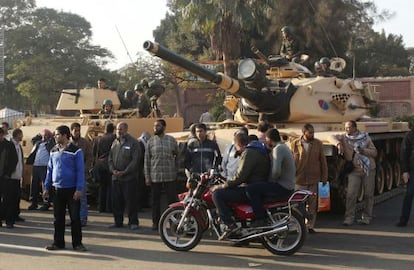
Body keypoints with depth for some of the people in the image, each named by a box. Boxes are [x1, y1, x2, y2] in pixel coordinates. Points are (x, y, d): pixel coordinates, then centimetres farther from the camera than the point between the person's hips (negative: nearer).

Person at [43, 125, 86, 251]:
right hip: (57, 189, 5)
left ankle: (77, 243, 9)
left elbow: (80, 171, -10)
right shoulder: (54, 151, 9)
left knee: (75, 217, 1)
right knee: (58, 217, 10)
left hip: (72, 189, -5)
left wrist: (79, 189, -15)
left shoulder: (75, 151, -8)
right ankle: (58, 242, 19)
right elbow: (50, 169, 14)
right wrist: (46, 187, 10)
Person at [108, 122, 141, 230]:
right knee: (116, 201, 9)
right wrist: (113, 170, -1)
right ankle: (118, 221, 19)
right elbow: (110, 158, 17)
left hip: (129, 177, -6)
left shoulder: (133, 142, -5)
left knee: (131, 201, -3)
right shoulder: (115, 142, 15)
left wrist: (124, 172, -15)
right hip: (116, 177, 6)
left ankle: (133, 222, 6)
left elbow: (135, 160, -11)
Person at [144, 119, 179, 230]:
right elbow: (147, 159, 4)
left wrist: (176, 170, 5)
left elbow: (178, 156, 11)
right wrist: (147, 176, -1)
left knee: (172, 200, 1)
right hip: (155, 176, 1)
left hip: (170, 176, -1)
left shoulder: (171, 140, 4)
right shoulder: (151, 141, 5)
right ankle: (156, 222, 16)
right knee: (155, 200, 7)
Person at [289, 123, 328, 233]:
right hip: (299, 180, -1)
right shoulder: (295, 144, 0)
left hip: (314, 179, 1)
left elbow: (323, 161, 8)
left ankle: (310, 226, 13)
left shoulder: (318, 144, 4)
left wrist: (324, 177, 5)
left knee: (312, 204, 5)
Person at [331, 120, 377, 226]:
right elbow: (333, 137, -9)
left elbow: (374, 152, 2)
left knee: (368, 194, 4)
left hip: (369, 169, 0)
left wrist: (364, 151, -16)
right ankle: (349, 218, -5)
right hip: (354, 170, 0)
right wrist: (338, 144, -27)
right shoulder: (344, 137, 2)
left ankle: (366, 217, 15)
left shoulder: (365, 137, 1)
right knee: (351, 194, -9)